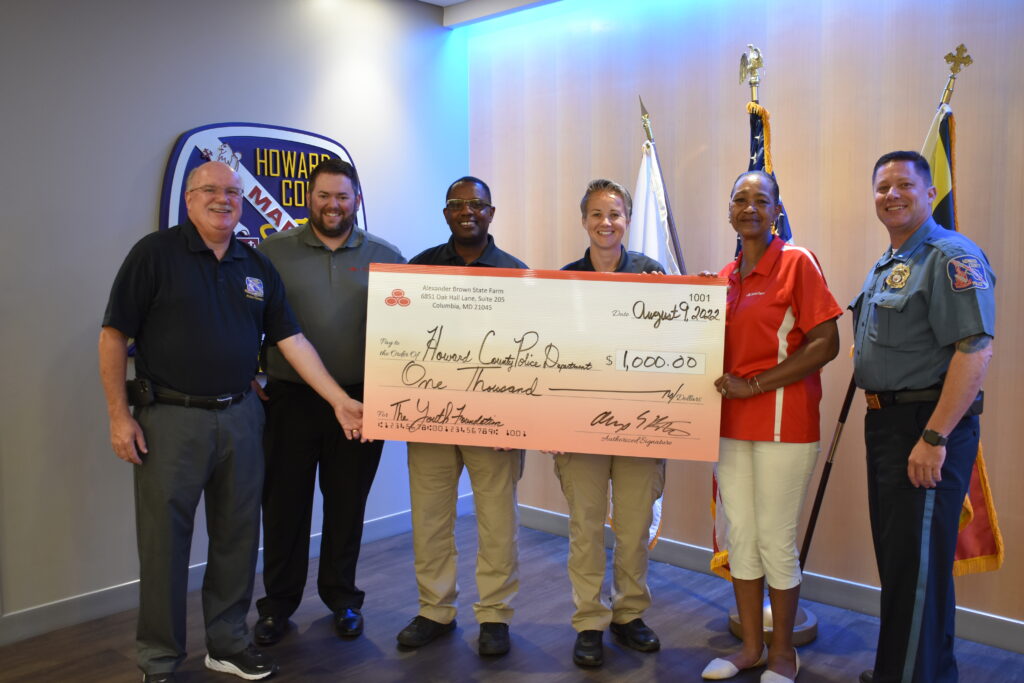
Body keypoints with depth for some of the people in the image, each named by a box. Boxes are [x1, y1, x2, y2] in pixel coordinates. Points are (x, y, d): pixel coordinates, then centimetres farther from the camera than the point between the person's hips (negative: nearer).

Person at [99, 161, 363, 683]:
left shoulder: (257, 267, 9)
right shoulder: (155, 253, -4)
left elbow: (291, 340, 6)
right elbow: (114, 335, -4)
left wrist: (341, 401, 0)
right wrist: (119, 415, -9)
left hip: (239, 417, 4)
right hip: (169, 418, -4)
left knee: (237, 536, 12)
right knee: (164, 540, 4)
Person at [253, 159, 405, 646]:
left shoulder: (385, 257, 4)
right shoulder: (274, 252, 2)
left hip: (360, 402, 1)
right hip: (290, 400, 0)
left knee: (347, 505, 12)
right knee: (284, 505, 9)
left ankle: (341, 598, 30)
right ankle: (278, 604, 26)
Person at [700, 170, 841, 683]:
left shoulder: (797, 262, -6)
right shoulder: (724, 277, 11)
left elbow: (825, 344, -13)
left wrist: (754, 385, -16)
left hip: (783, 424, -6)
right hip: (731, 424, 6)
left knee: (776, 540, 2)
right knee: (740, 536, 12)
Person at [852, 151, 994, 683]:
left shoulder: (952, 257, -14)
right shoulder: (885, 266, 16)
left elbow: (975, 350, -23)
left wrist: (934, 438, -26)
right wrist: (877, 415, 16)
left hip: (928, 424, -10)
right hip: (885, 420, 10)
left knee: (918, 562, -1)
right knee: (893, 554, 19)